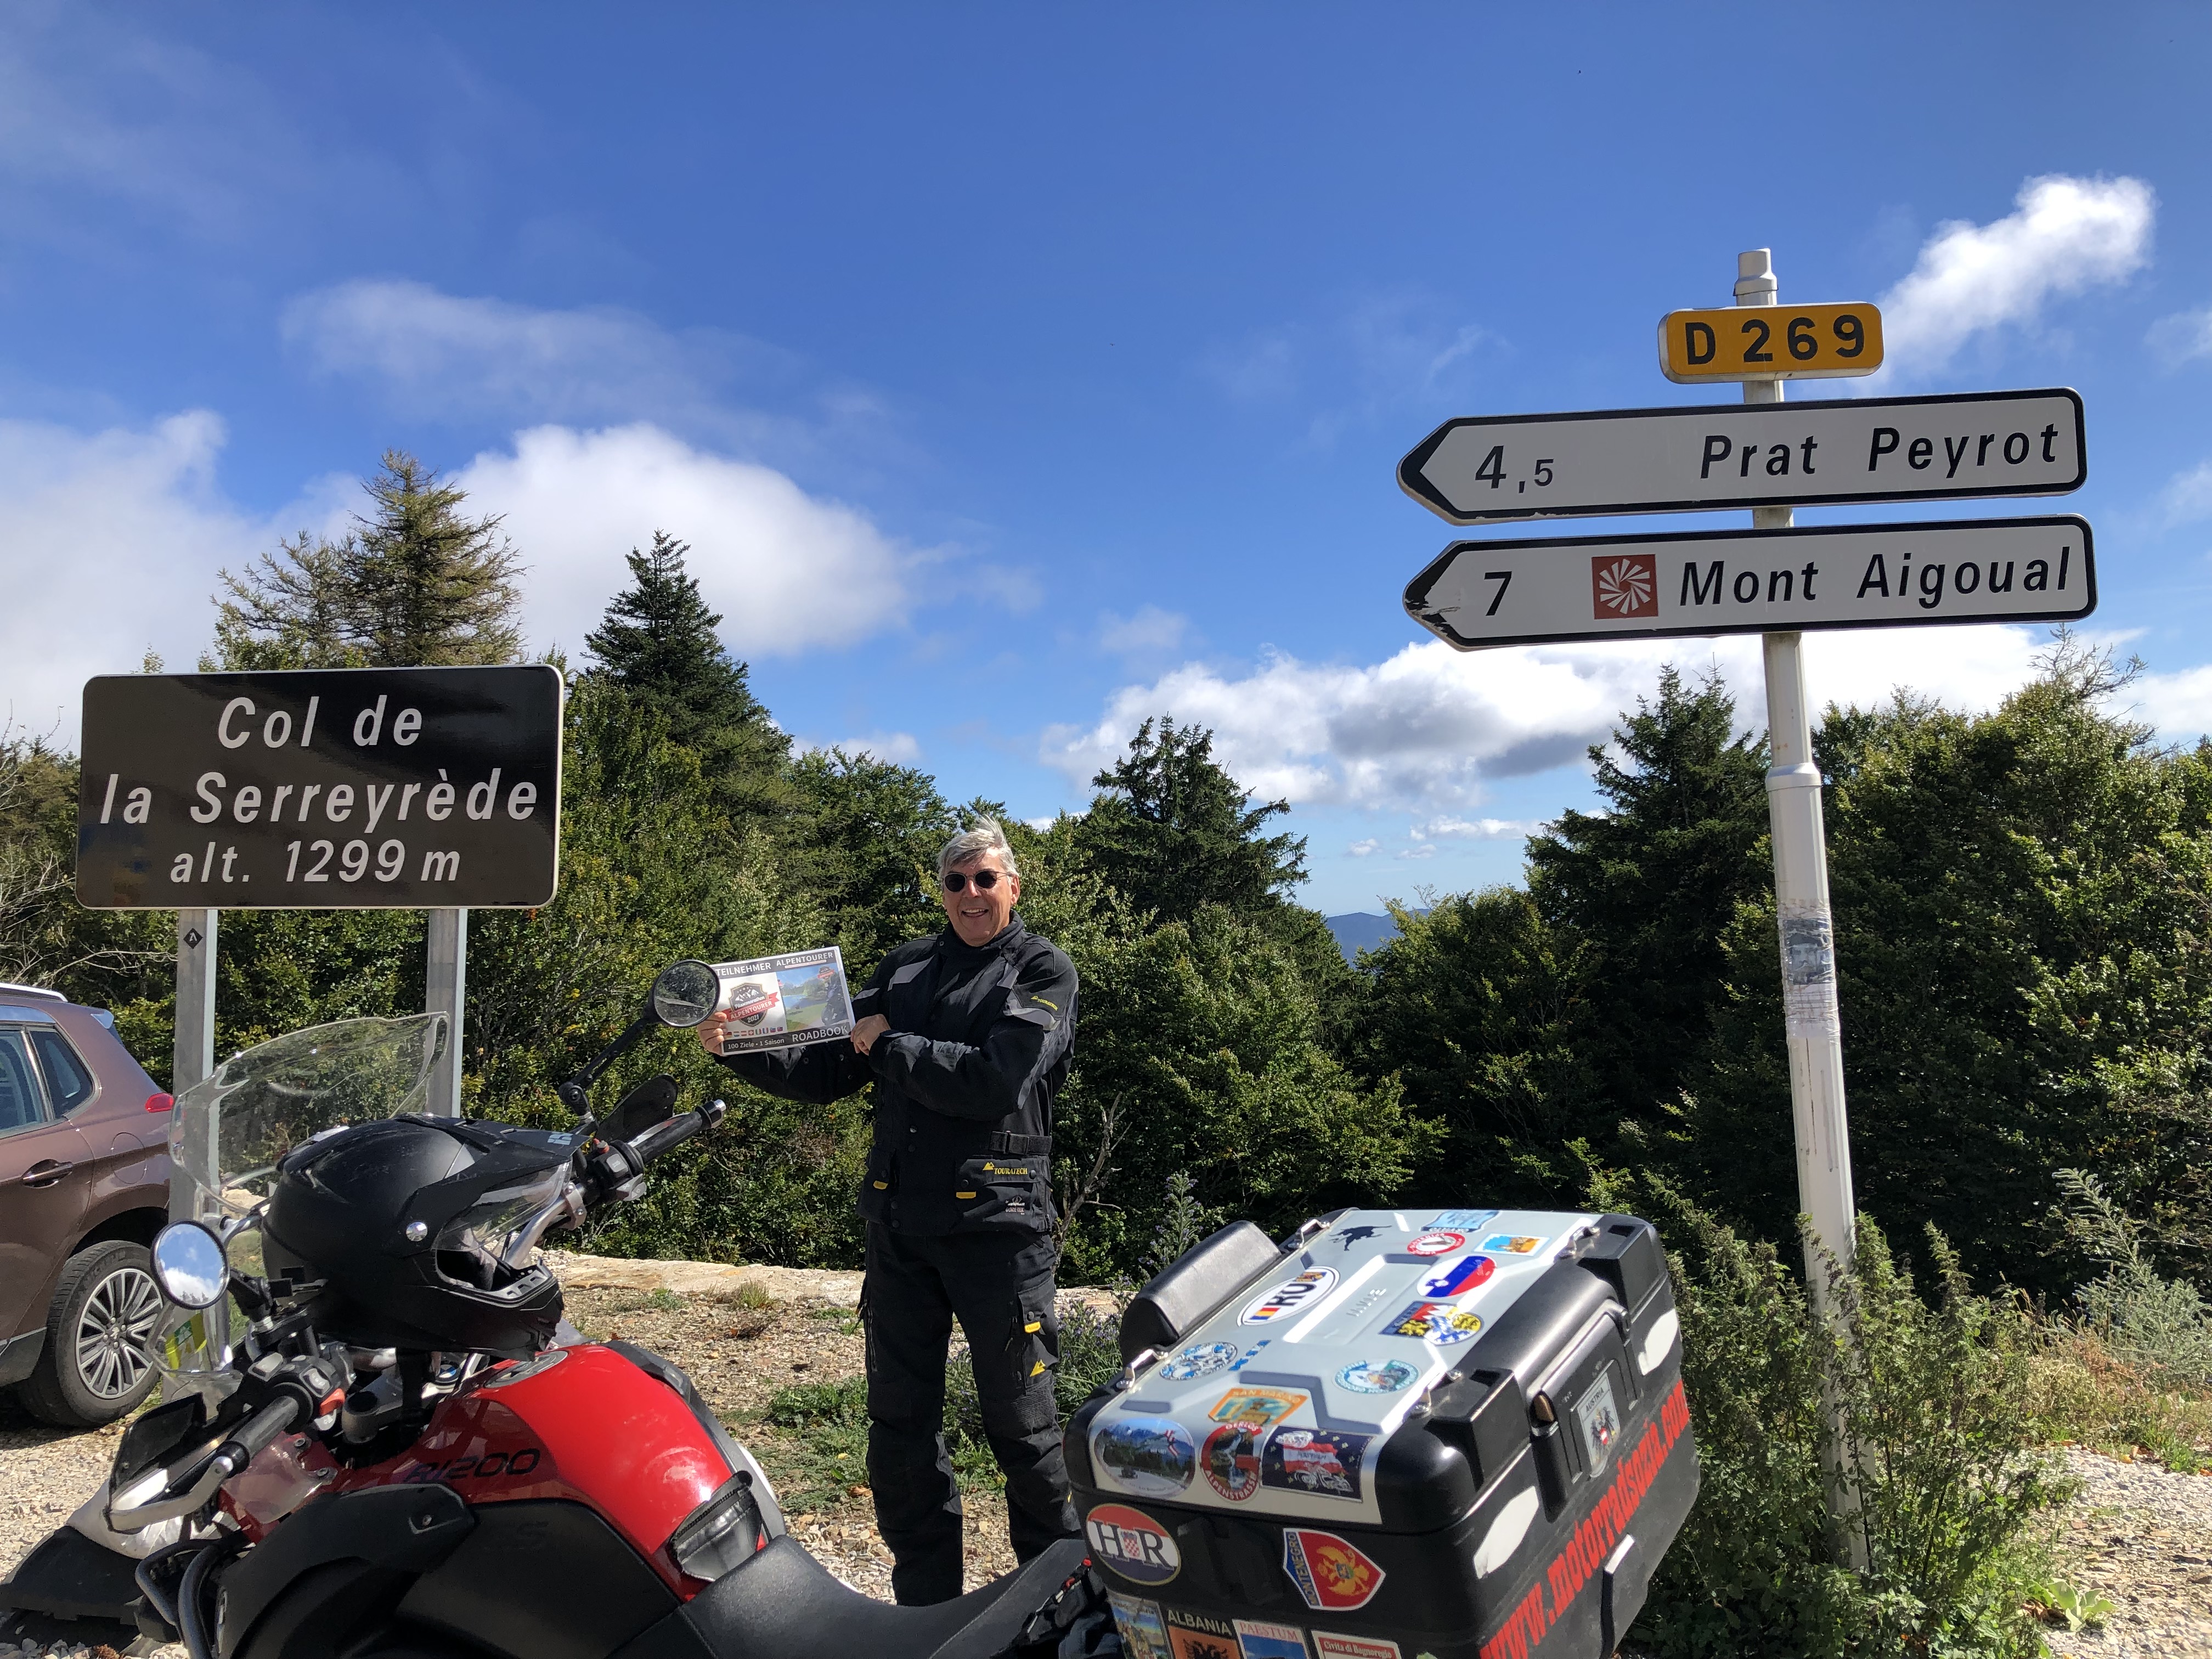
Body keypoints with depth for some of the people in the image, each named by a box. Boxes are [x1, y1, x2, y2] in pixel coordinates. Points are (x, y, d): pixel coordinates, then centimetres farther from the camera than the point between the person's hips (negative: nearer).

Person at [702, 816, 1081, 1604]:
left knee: (1020, 1421, 6)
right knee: (900, 1423, 12)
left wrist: (890, 1047, -8)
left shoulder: (1043, 971, -2)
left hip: (996, 1222, -5)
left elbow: (994, 1082, -17)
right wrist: (739, 1050, -6)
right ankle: (925, 1605, 28)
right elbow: (827, 1073, 10)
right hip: (900, 1224, 5)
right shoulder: (904, 968, 13)